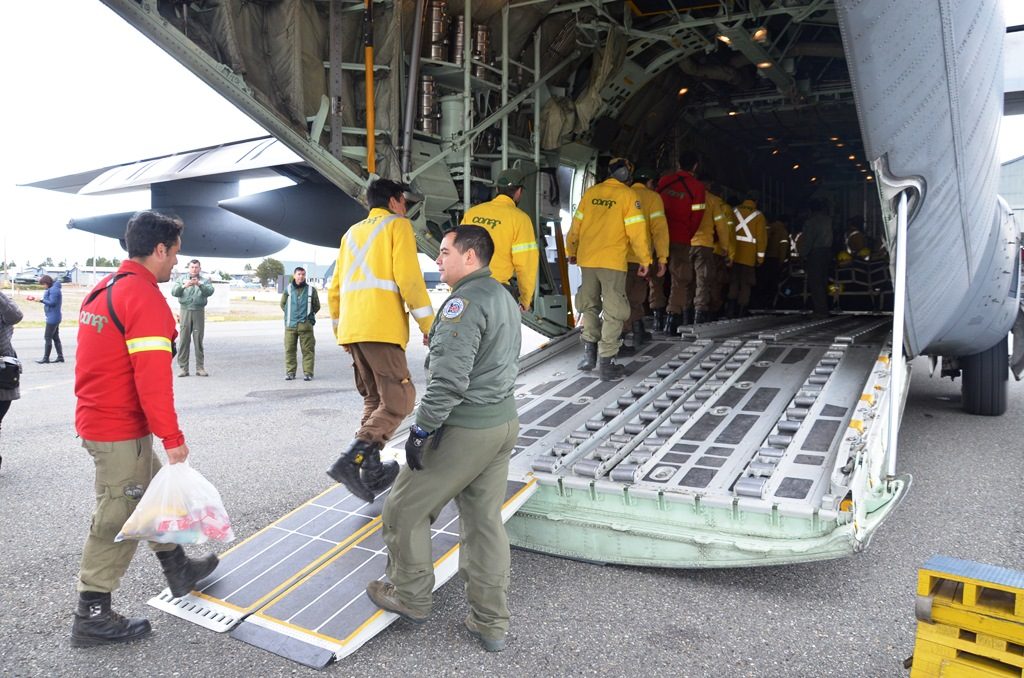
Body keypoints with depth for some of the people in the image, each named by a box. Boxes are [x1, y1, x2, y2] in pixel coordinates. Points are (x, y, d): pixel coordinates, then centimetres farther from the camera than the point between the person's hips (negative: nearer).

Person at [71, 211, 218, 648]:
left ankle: (179, 571, 36)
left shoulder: (104, 289, 11)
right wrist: (173, 438, -20)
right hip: (121, 431, -10)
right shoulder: (145, 296, -19)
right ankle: (92, 616, 14)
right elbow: (152, 377, -25)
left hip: (96, 418, 10)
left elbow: (97, 363, 16)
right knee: (117, 520, 2)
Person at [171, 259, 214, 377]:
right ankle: (183, 368, 0)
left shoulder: (204, 281, 12)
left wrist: (199, 284, -26)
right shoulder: (182, 280, 14)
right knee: (183, 340, -2)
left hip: (199, 311, 0)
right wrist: (184, 286, -19)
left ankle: (200, 368, 3)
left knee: (199, 340, 0)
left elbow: (210, 291, -7)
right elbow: (174, 292, 0)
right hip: (185, 311, 0)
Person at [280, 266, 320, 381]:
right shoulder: (288, 289, 6)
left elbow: (317, 306, 12)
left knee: (308, 350, -2)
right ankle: (290, 372, 11)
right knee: (289, 349, 3)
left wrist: (308, 315, 8)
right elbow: (283, 304, 18)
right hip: (290, 324, 1)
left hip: (306, 324, -1)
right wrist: (290, 314, 12)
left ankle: (308, 372, 2)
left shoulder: (311, 290, 4)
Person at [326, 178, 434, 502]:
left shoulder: (352, 233, 24)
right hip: (382, 327, -8)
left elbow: (335, 287, 21)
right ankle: (350, 461, -23)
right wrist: (428, 324, -7)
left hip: (352, 328, 8)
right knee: (399, 399, -8)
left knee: (375, 399, 15)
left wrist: (339, 325, 30)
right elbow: (408, 278, -9)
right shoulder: (397, 224, 4)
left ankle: (372, 473, 12)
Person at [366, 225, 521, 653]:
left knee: (405, 510, 8)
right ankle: (491, 624, 20)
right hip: (503, 424, 9)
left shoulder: (465, 301, -16)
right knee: (485, 521, 13)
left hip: (463, 430, -9)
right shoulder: (505, 298, 14)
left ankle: (410, 598, 23)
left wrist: (422, 428, -17)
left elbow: (449, 377, -24)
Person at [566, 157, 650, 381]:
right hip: (613, 262, -4)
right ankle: (606, 364, 2)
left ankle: (589, 352, 17)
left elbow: (575, 226, 12)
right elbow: (637, 231, -7)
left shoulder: (590, 193, 8)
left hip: (587, 260, 4)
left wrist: (571, 251, 27)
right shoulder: (628, 195, -4)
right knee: (613, 313, 3)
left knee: (589, 306, 21)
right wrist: (645, 260, 3)